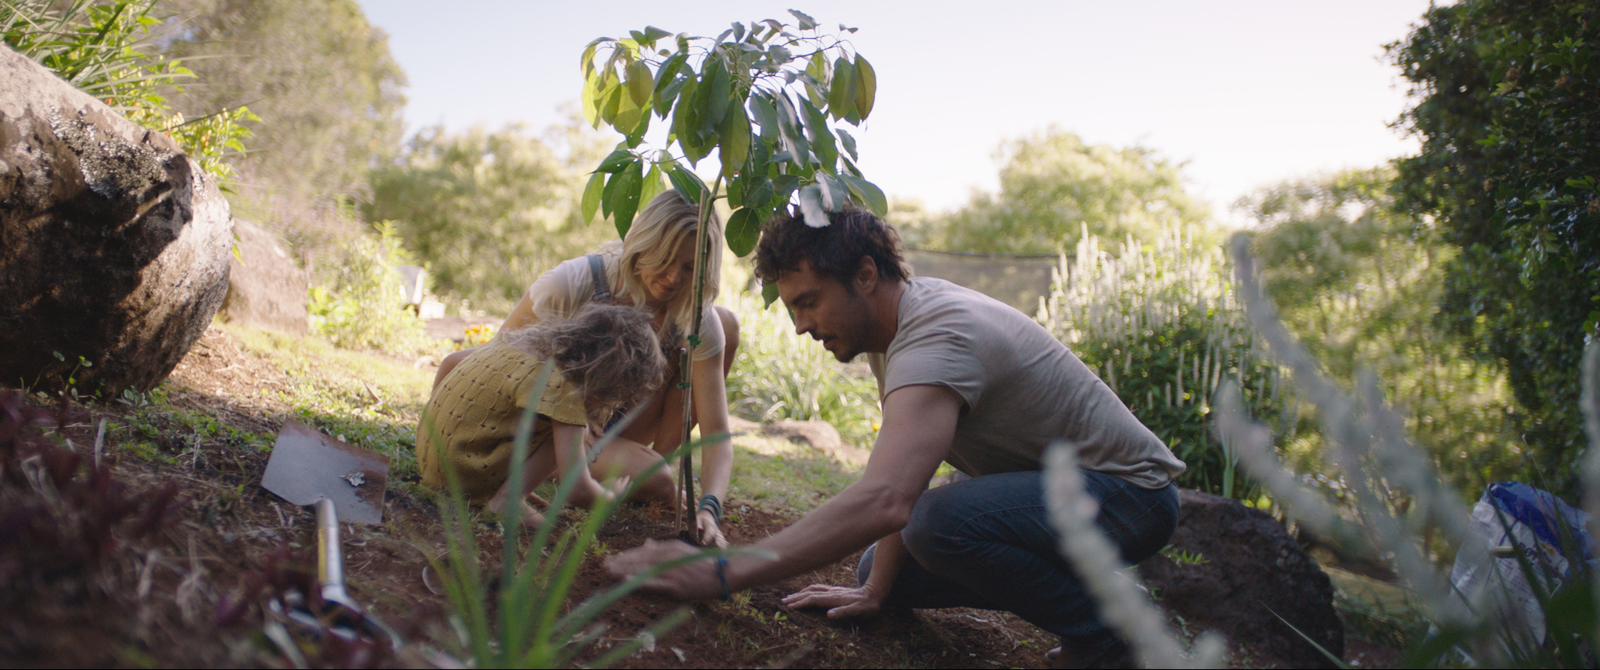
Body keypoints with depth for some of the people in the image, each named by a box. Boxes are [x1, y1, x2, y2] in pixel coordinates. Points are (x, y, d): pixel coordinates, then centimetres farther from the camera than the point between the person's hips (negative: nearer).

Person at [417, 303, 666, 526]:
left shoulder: (531, 335, 2)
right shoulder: (560, 386, -23)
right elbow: (578, 490, -24)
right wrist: (609, 496, 1)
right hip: (465, 474, -9)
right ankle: (509, 498, -12)